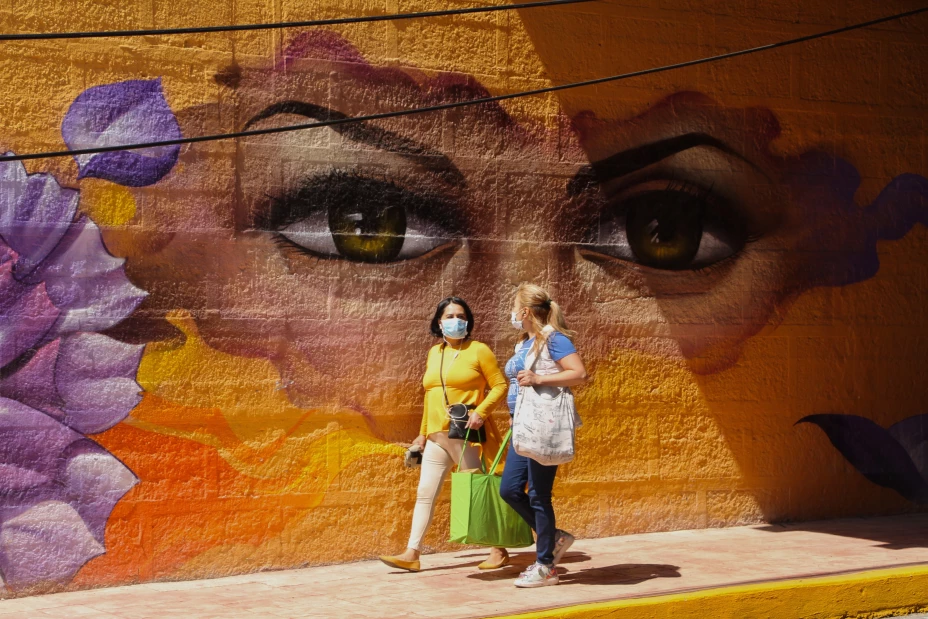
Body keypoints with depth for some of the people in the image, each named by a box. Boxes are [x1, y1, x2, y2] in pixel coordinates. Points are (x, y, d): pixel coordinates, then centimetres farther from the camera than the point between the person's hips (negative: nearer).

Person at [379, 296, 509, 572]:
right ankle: (411, 554, 5)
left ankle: (499, 551, 13)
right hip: (436, 436, 6)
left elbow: (500, 385, -6)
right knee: (424, 493, 3)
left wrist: (481, 412, -20)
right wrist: (423, 432, 20)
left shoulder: (479, 351, -3)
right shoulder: (434, 353, 15)